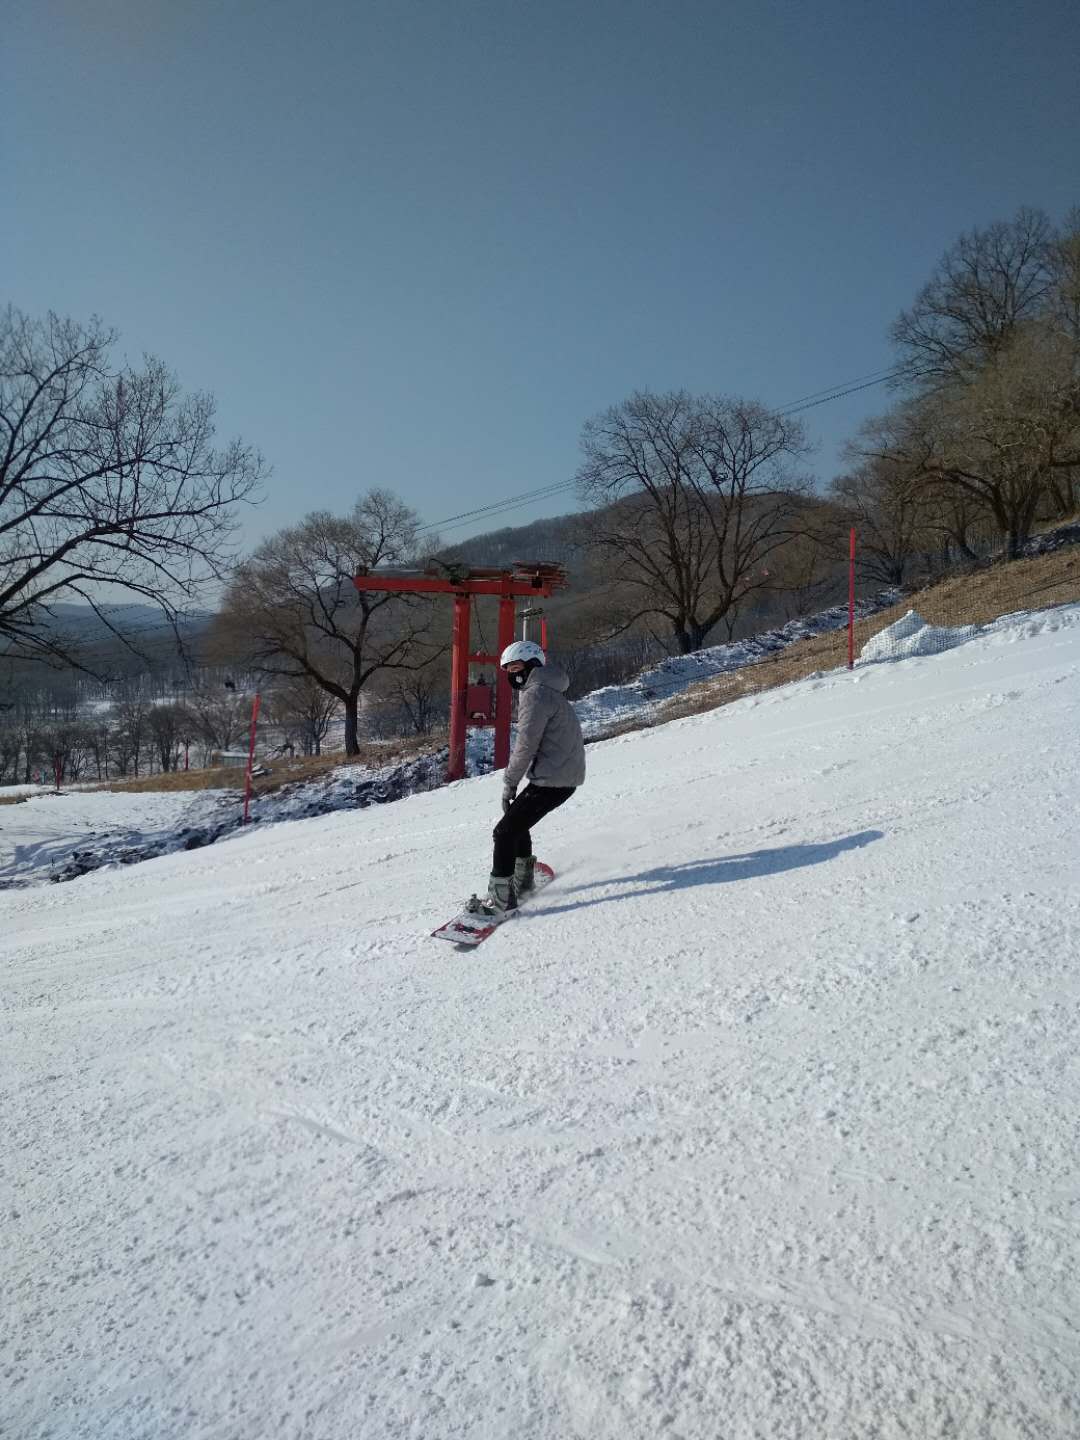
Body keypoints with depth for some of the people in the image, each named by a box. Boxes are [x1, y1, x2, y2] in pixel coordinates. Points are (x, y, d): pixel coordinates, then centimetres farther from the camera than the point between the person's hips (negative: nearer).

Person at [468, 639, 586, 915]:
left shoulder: (536, 694, -15)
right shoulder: (546, 690, 18)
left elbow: (526, 745, -18)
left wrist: (509, 783, -9)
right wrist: (513, 781, 14)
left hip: (552, 780, -10)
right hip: (564, 774, 10)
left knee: (505, 831, -9)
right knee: (517, 820, 24)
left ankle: (501, 897, -6)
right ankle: (522, 880, 37)